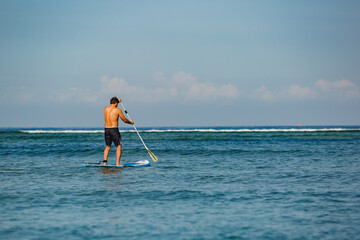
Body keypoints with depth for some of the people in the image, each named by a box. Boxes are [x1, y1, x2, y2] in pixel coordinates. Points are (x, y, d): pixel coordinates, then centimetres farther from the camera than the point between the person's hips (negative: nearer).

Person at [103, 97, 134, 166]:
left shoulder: (106, 108, 8)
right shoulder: (117, 110, -7)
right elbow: (124, 120, 1)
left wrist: (117, 101, 47)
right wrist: (130, 122, 21)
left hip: (106, 129, 5)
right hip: (114, 129, -5)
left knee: (107, 147, 15)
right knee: (119, 146, 2)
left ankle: (105, 162, 6)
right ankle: (117, 163, -6)